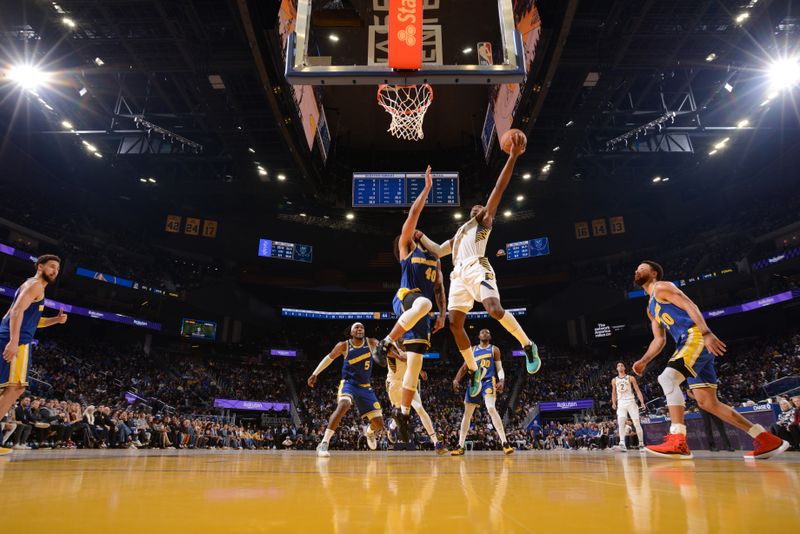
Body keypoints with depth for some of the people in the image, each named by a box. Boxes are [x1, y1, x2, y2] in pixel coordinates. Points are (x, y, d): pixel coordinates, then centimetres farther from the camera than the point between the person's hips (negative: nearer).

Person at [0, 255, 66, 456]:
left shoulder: (33, 286, 26)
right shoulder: (35, 284, -4)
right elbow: (17, 311, -19)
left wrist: (56, 320, 18)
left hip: (17, 341, 10)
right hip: (16, 341, -10)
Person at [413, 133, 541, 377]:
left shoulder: (485, 220, 18)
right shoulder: (459, 233, 36)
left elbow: (498, 189, 7)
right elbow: (438, 251, 37)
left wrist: (512, 157, -2)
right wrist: (421, 236, 37)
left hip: (476, 268, -6)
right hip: (458, 273, 7)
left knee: (495, 309, -29)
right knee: (455, 324, -2)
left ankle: (528, 346, -8)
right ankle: (474, 372, 9)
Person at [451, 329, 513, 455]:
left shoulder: (494, 349, 7)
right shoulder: (472, 350, 15)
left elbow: (499, 368, 3)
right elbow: (464, 367, 14)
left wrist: (502, 380, -16)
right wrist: (456, 380, -1)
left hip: (488, 382, -4)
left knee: (491, 408, -27)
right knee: (467, 413, 4)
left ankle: (504, 443, -24)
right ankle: (460, 446, 12)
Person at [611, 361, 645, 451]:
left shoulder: (631, 378, 2)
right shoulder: (614, 380, 10)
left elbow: (638, 391, 0)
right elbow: (614, 393, 17)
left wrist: (642, 402, -10)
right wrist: (614, 403, 5)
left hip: (631, 402, -2)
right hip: (621, 404, 2)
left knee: (637, 423, 1)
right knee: (620, 423, -14)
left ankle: (641, 443, 12)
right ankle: (622, 443, -23)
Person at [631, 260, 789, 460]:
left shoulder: (661, 287, 1)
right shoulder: (651, 308, 27)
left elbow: (690, 306, -13)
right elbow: (659, 340, 27)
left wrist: (706, 333, -27)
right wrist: (643, 361, 15)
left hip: (697, 337, -10)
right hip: (689, 343, 10)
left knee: (667, 378, -25)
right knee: (707, 403, 7)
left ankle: (677, 441, -29)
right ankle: (767, 440, 13)